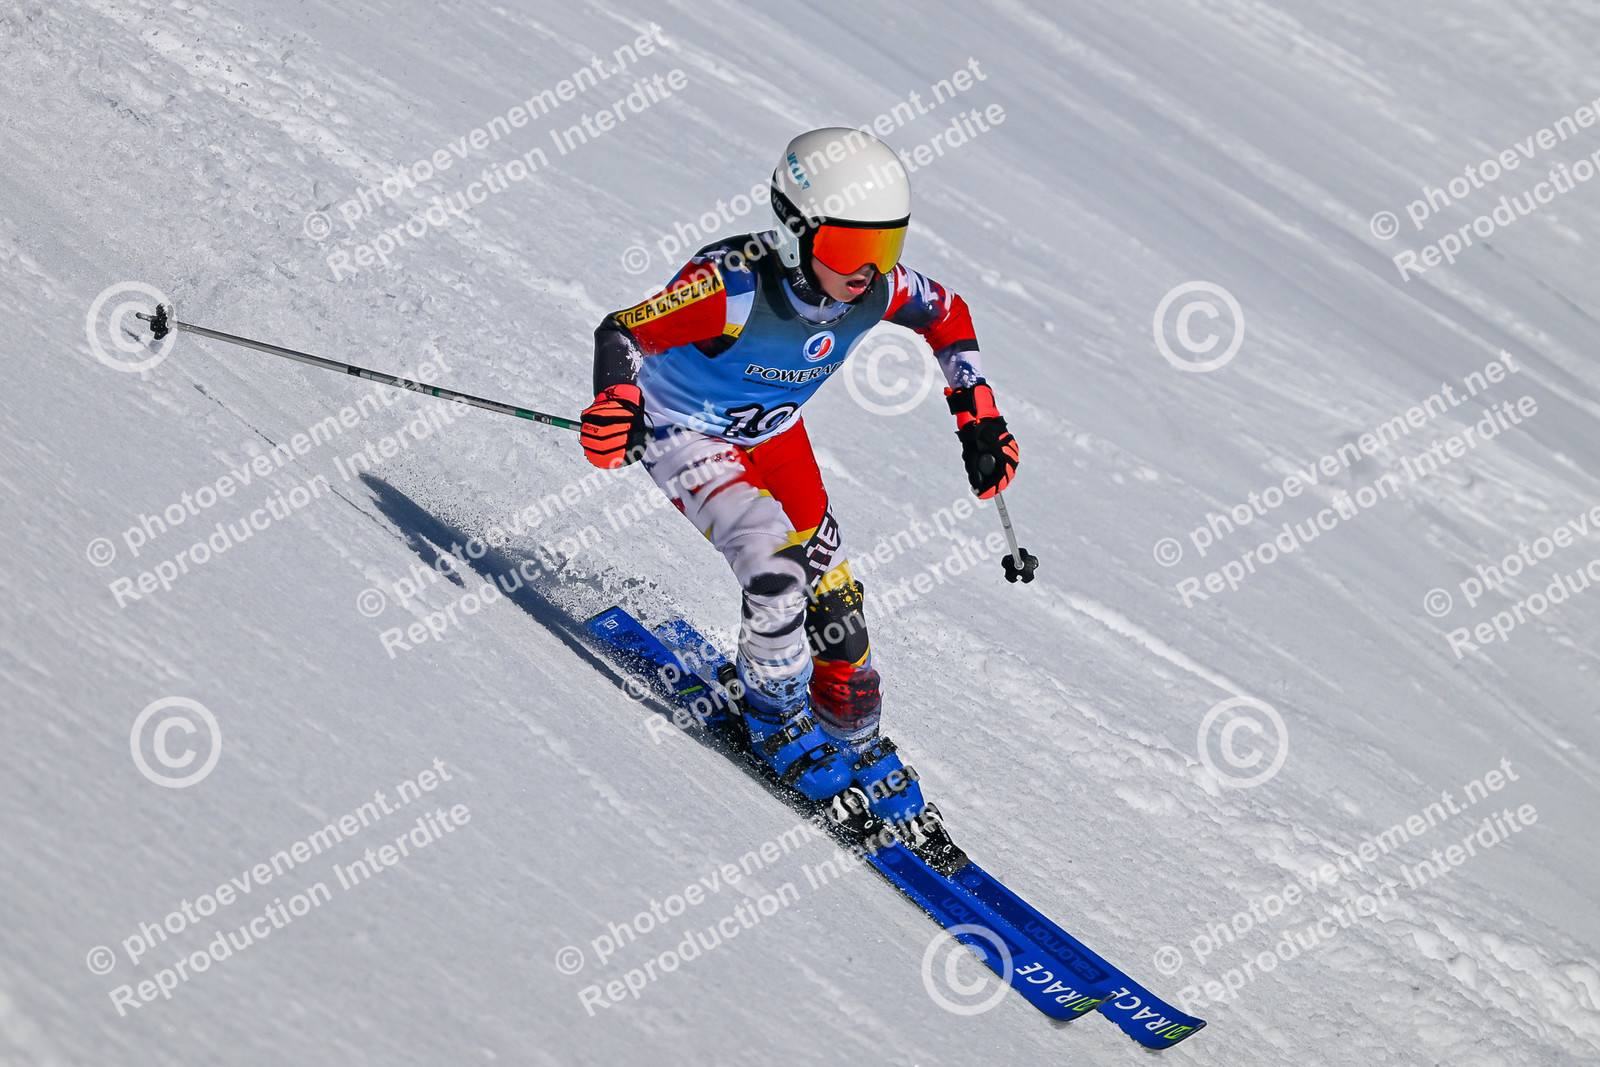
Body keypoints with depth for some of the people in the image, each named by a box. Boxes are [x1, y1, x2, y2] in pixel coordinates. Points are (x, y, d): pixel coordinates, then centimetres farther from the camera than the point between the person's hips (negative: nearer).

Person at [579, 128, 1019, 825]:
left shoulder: (876, 289, -21)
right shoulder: (735, 288, -37)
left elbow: (947, 315, 0)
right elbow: (622, 332, -31)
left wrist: (979, 417, -4)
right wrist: (617, 403, -51)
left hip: (775, 434, 5)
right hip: (686, 435, -5)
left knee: (833, 599, 3)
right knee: (776, 572, -25)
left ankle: (857, 743, 27)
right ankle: (778, 721, 2)